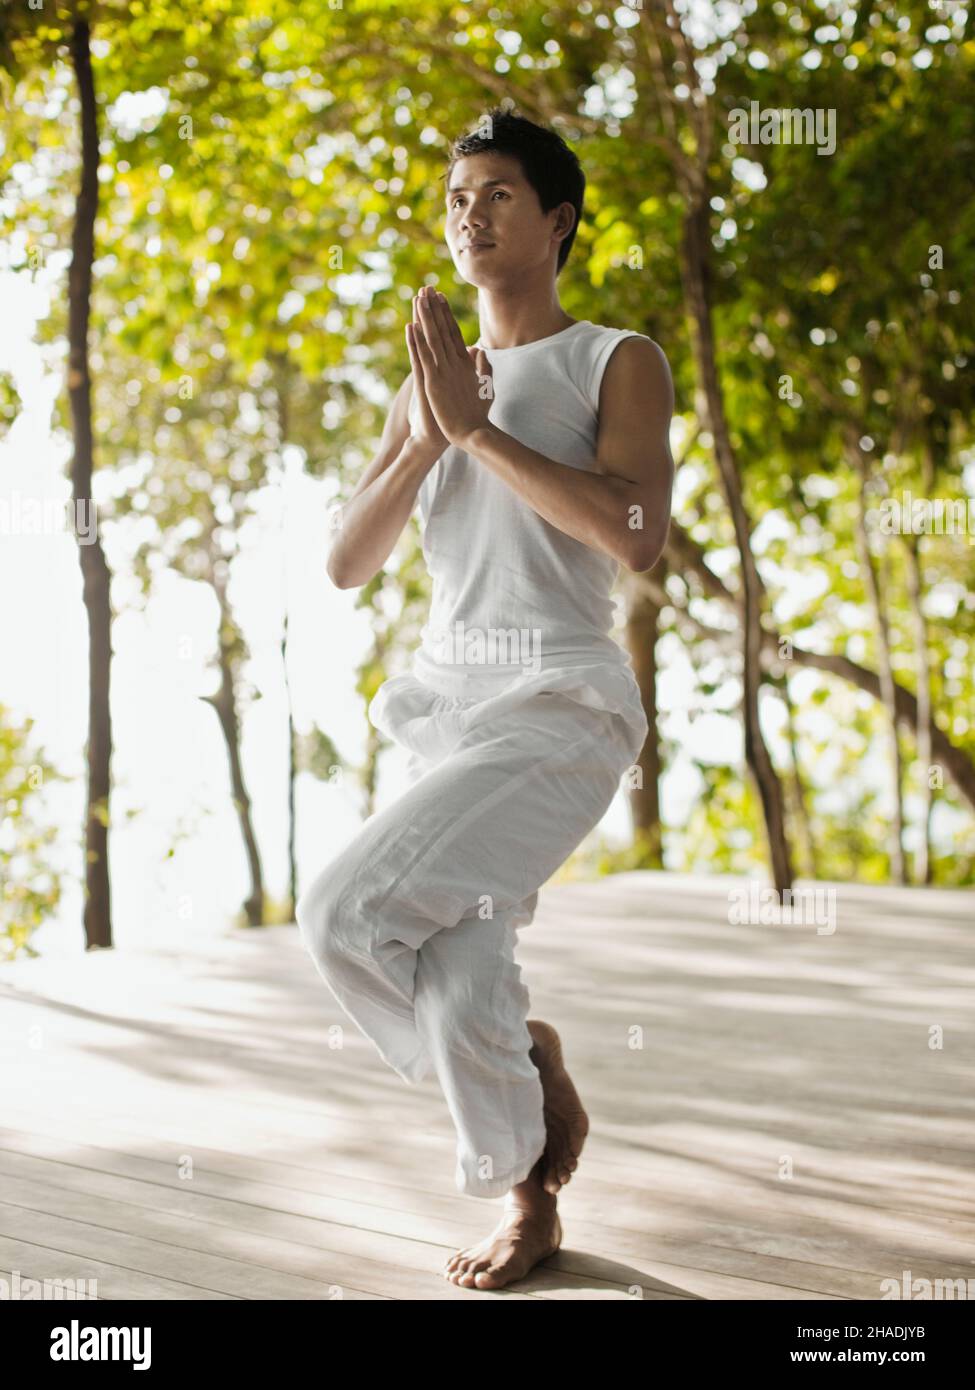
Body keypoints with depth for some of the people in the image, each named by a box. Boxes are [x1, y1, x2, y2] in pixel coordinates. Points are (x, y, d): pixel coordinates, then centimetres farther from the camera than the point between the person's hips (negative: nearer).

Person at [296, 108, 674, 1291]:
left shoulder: (620, 363, 1)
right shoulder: (428, 388, 18)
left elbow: (638, 536, -16)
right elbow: (348, 563, 9)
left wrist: (478, 428, -14)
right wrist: (427, 436, -7)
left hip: (561, 707, -6)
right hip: (448, 697, 6)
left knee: (349, 912, -22)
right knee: (457, 983, 0)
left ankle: (524, 1050, 5)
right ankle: (527, 1205, 26)